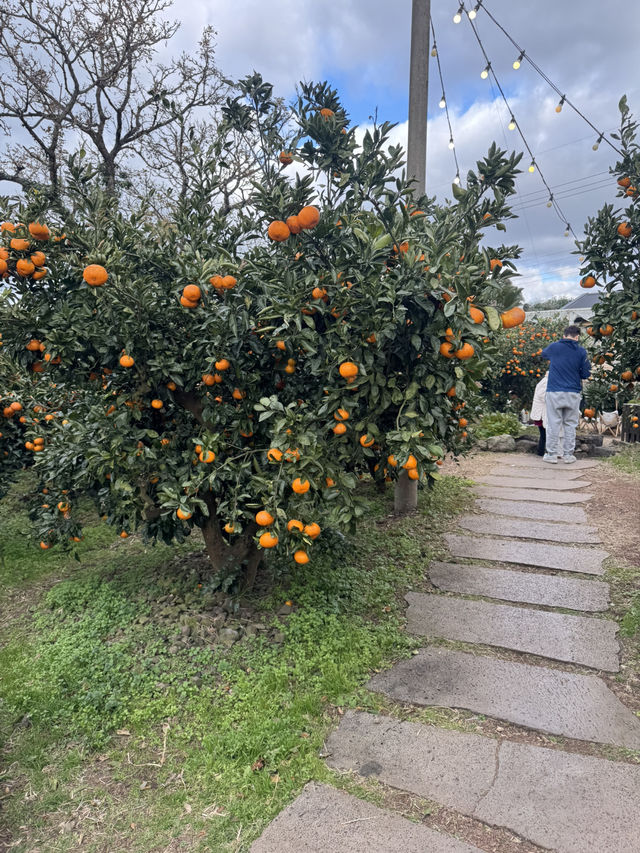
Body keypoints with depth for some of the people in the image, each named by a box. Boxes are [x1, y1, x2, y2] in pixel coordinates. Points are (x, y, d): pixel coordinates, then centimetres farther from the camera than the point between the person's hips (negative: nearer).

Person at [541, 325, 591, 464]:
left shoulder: (554, 347, -1)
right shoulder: (581, 351, -1)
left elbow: (543, 354, 22)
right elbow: (586, 374, 1)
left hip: (554, 392, -1)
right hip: (573, 393, 1)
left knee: (553, 424, 4)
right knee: (570, 425, 10)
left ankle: (551, 454, 8)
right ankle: (568, 455, 15)